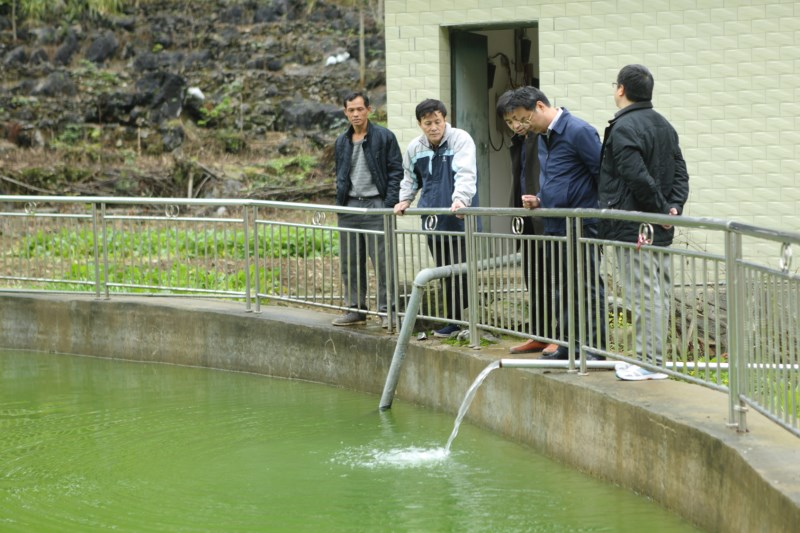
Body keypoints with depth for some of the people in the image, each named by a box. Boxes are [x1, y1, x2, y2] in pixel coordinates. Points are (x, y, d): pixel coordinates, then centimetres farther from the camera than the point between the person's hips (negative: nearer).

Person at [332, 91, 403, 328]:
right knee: (350, 263, 7)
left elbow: (396, 171, -2)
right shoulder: (342, 142, 15)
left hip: (376, 205, -5)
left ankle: (387, 311, -4)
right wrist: (340, 203, 11)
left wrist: (389, 204, -10)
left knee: (382, 262, -8)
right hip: (349, 208, 5)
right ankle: (356, 309, 15)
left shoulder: (384, 137, -1)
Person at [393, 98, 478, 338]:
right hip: (434, 223, 6)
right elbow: (410, 179, 26)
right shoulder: (415, 148, 9)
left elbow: (465, 174, -25)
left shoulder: (461, 140, -11)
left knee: (461, 272, -7)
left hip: (460, 221, -6)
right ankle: (453, 320, 17)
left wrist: (461, 199, -39)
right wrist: (404, 200, 11)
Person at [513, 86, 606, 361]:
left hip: (581, 225, -9)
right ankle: (568, 345, 20)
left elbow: (603, 174, -14)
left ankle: (595, 347, -1)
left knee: (588, 288, -5)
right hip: (555, 225, 9)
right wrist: (539, 200, 8)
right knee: (564, 288, 13)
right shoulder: (543, 137, 16)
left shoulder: (579, 132, -14)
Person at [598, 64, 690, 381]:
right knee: (658, 293, 12)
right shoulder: (664, 126, 16)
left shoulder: (623, 128, -13)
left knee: (643, 295, -7)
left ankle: (650, 361, -6)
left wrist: (663, 211, -13)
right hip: (660, 231, 9)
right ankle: (653, 358, 18)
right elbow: (680, 173, 13)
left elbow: (638, 178, -22)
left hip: (632, 229, -9)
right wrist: (674, 207, 2)